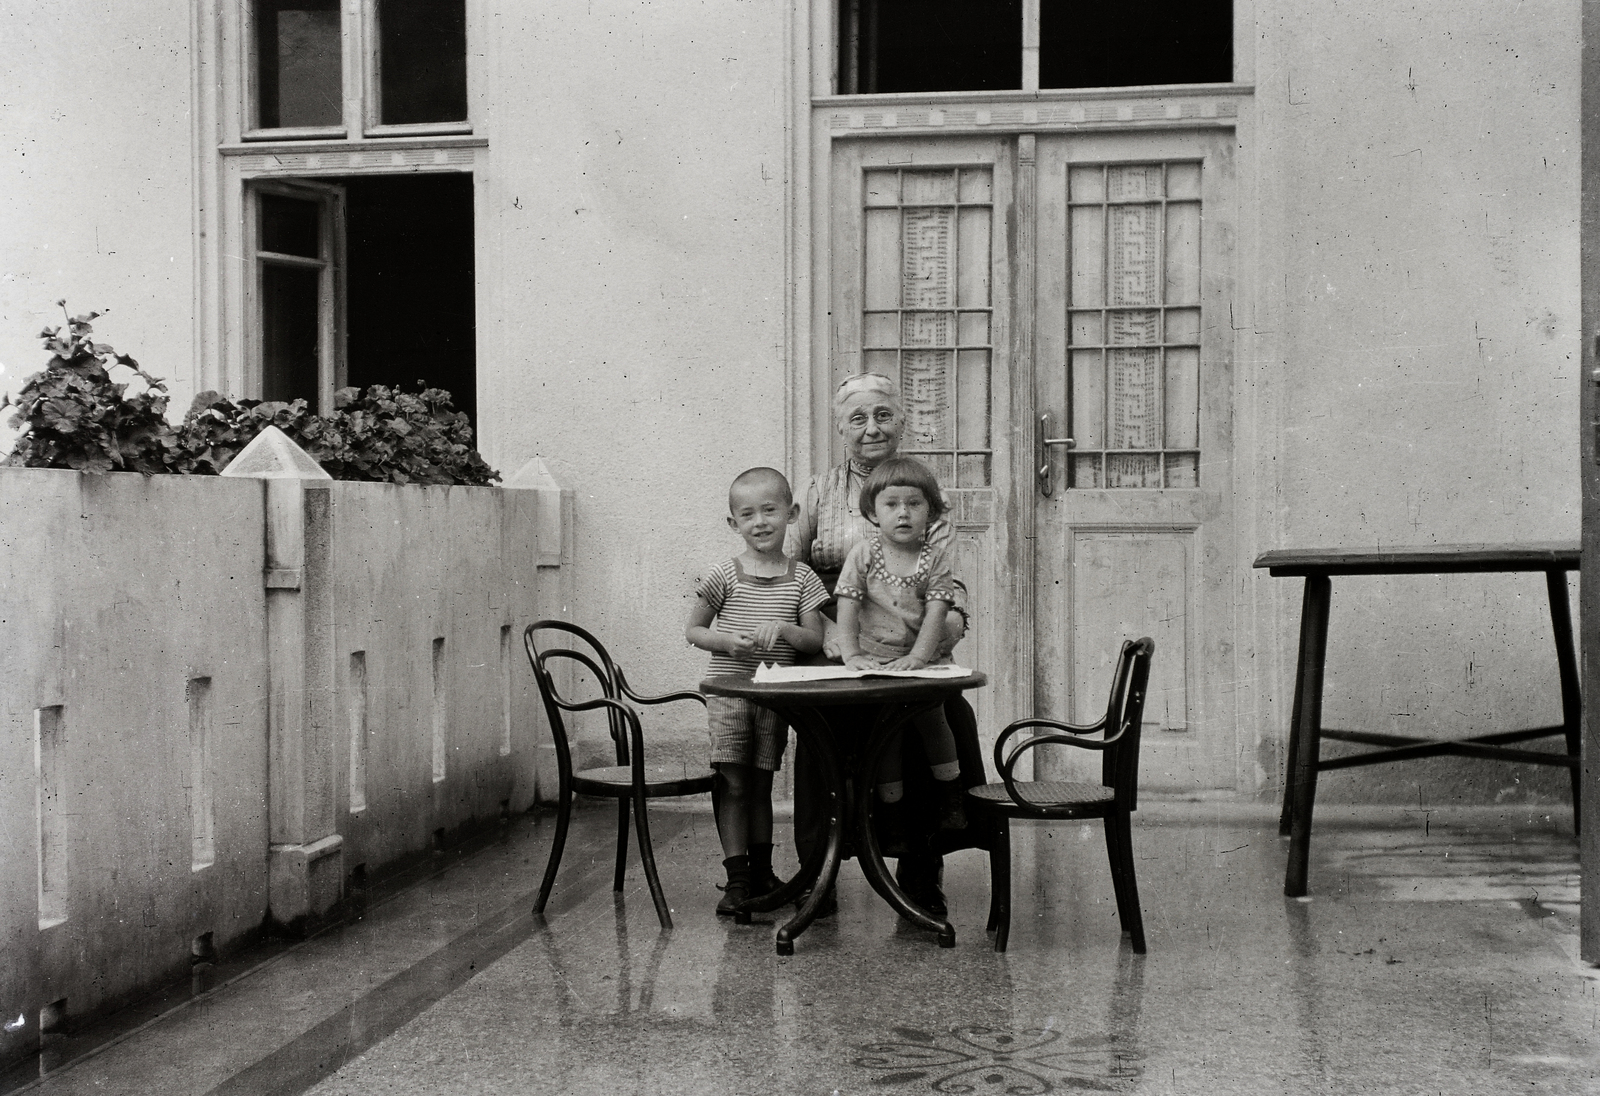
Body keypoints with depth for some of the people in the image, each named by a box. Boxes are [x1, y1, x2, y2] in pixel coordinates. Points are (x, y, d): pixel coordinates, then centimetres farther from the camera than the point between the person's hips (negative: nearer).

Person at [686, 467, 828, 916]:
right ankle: (736, 879, -2)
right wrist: (728, 641, -14)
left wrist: (783, 629, -19)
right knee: (734, 785, -5)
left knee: (761, 785, 11)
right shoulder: (724, 575, -2)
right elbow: (693, 630, 4)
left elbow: (815, 640, 0)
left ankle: (762, 871, 23)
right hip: (729, 690, -2)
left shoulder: (801, 579, 2)